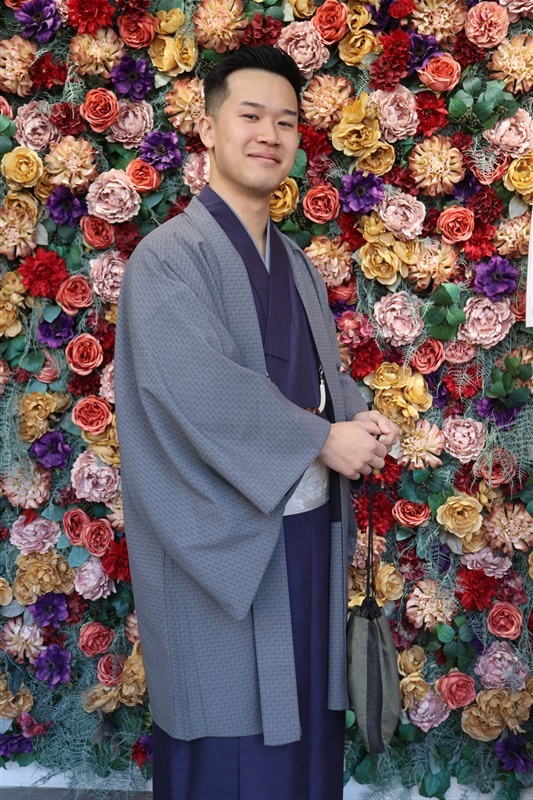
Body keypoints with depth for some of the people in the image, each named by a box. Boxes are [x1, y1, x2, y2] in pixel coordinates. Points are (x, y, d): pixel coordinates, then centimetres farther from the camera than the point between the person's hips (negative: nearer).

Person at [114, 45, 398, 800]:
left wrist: (361, 418, -7)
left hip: (309, 533, 7)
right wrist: (322, 438, -17)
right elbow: (195, 388, -22)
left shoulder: (295, 263, 13)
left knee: (307, 731, 17)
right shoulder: (169, 256, -11)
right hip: (223, 546, -7)